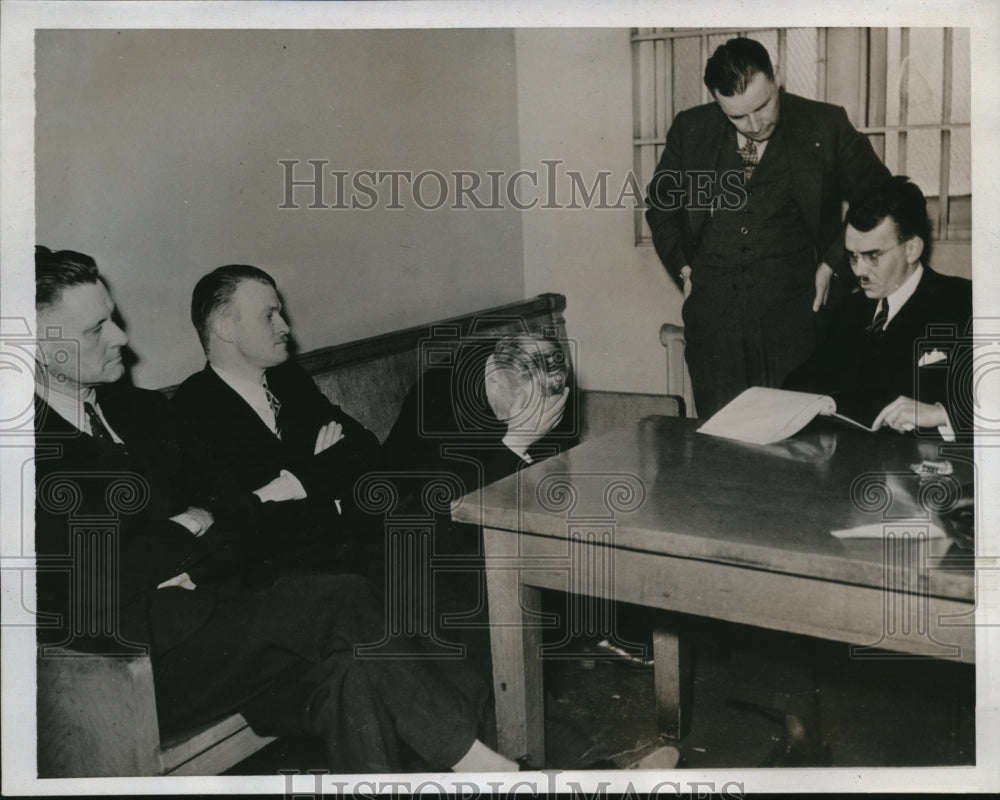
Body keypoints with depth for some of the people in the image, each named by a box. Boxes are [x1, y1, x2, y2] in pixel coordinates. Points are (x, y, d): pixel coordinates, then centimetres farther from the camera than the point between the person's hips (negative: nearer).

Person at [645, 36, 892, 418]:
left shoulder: (825, 126, 1)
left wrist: (833, 263, 1)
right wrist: (683, 267, 9)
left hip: (792, 305, -2)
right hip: (711, 309, 2)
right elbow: (660, 203, 21)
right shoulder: (690, 130, 7)